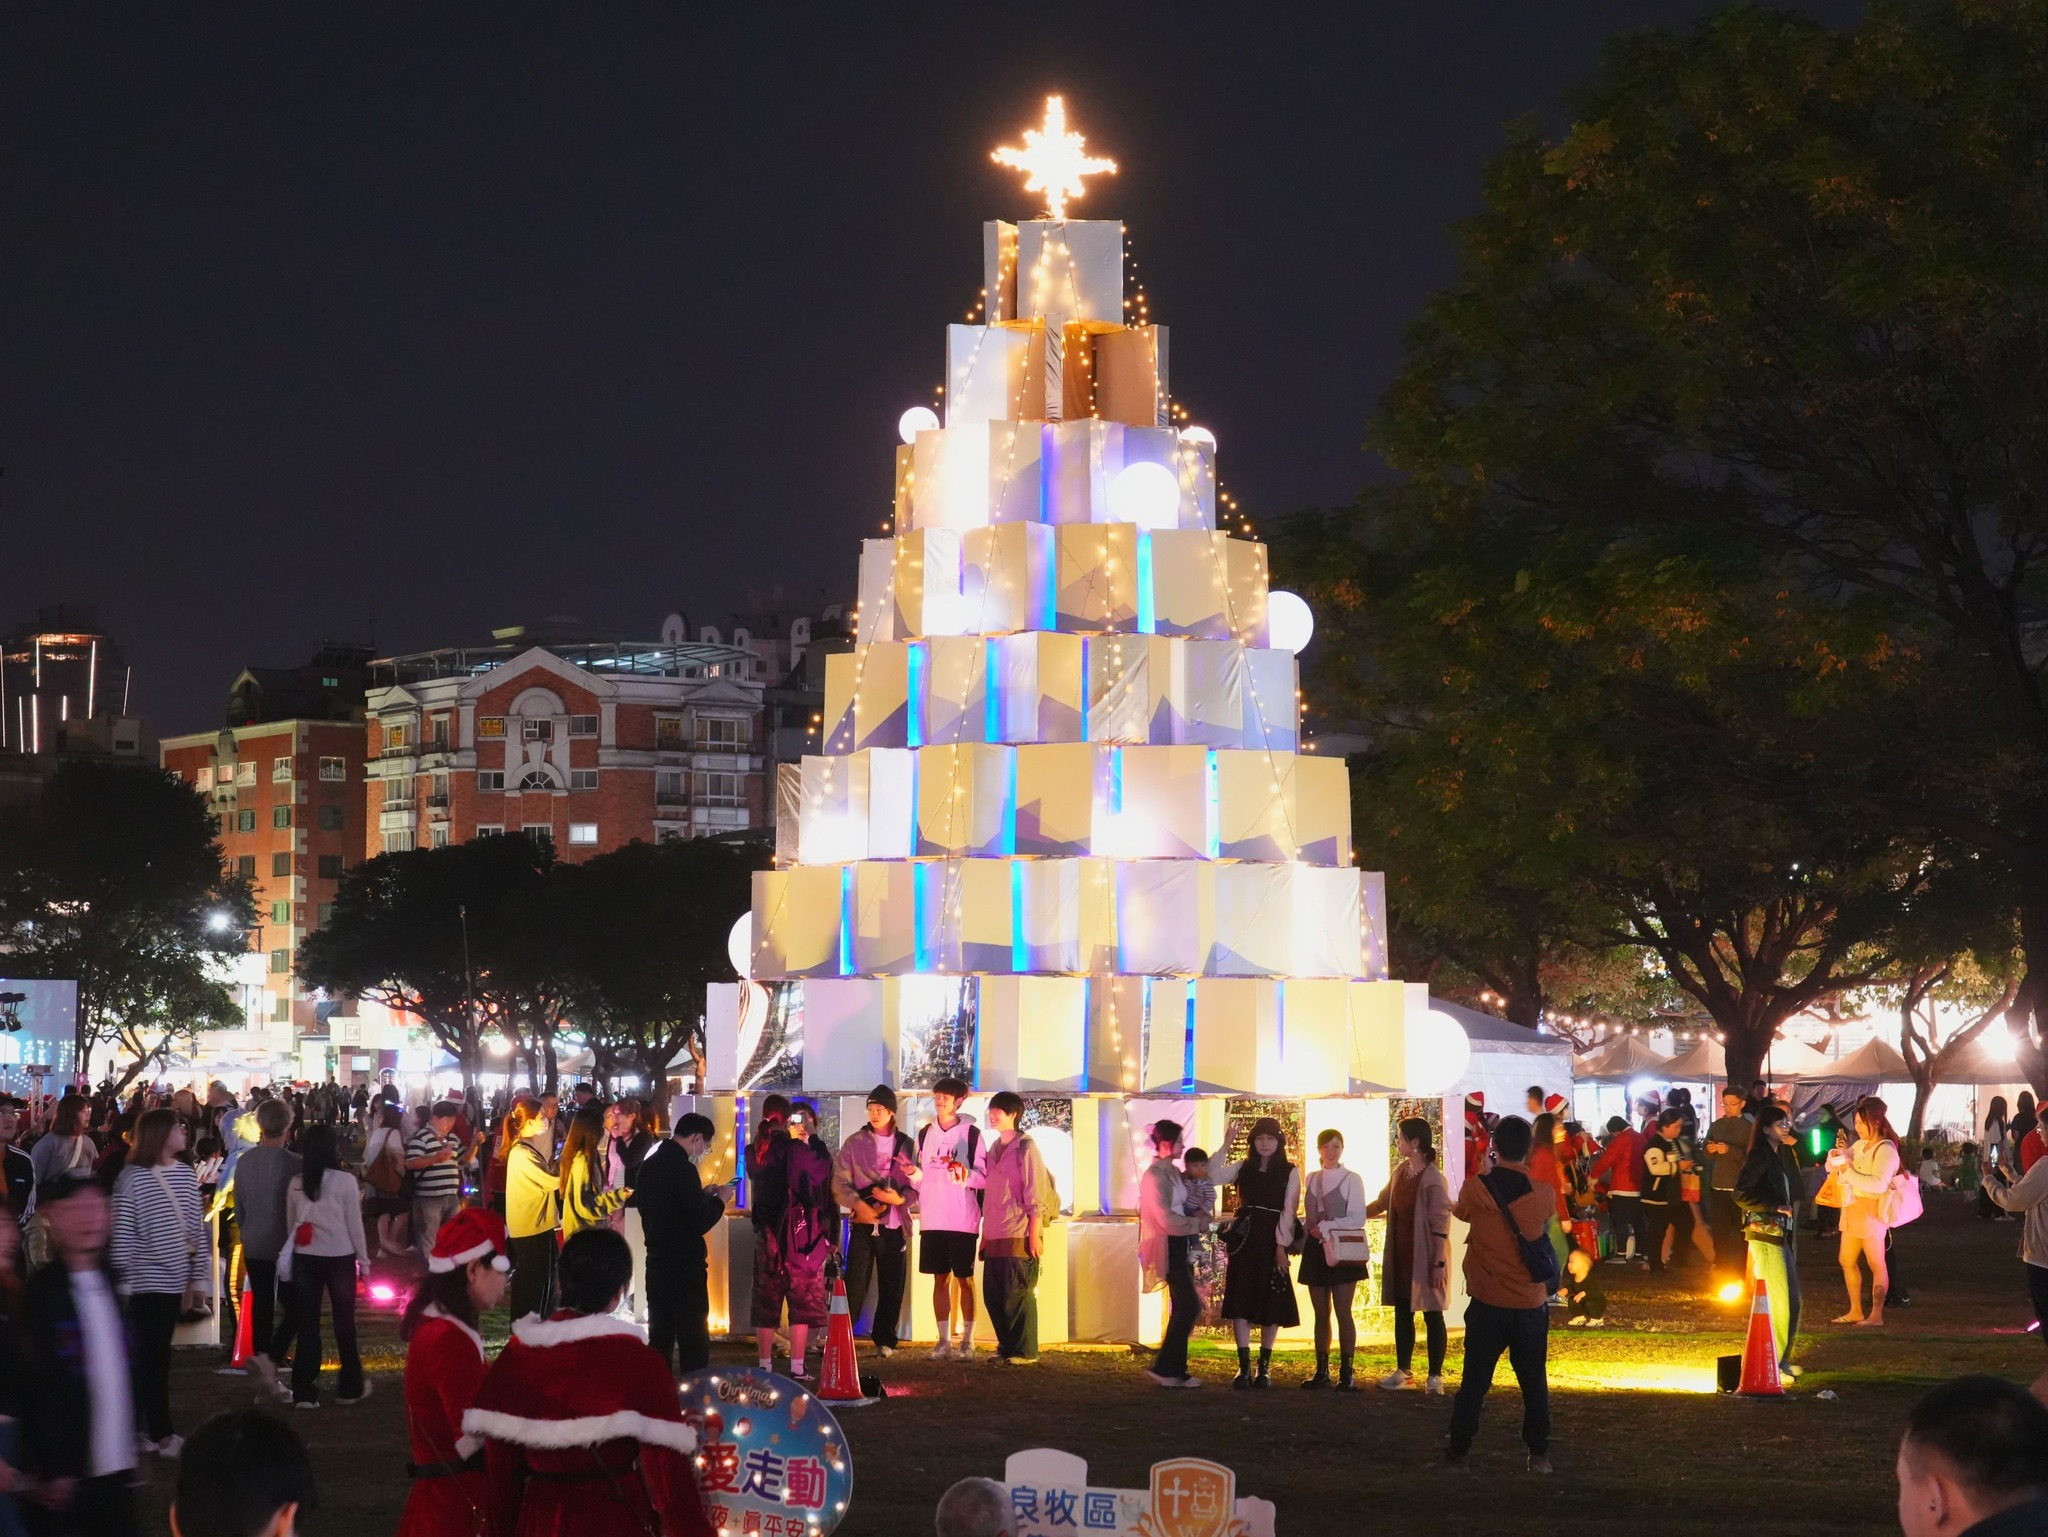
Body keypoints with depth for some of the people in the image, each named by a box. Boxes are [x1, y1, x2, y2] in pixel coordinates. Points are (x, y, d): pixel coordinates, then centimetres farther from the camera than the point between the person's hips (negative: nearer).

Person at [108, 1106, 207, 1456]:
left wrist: (198, 1277, 8)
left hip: (173, 1280, 6)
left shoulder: (185, 1174, 6)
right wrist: (122, 1283, -11)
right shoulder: (133, 1178, -12)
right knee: (153, 1358, -3)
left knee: (157, 1357, 11)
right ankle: (162, 1435, 0)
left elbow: (196, 1228, 10)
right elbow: (121, 1235, -11)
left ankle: (143, 1428, 17)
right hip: (146, 1281, -6)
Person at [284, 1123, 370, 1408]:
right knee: (344, 1323, 10)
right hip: (339, 1257, -2)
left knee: (307, 1324, 6)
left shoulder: (296, 1183, 0)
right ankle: (350, 1388, 18)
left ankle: (304, 1392, 6)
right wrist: (363, 1259, 6)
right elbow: (354, 1223, -4)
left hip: (304, 1258, 2)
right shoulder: (345, 1181, -9)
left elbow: (290, 1224, 7)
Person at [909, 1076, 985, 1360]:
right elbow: (921, 1180, 16)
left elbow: (984, 1178, -3)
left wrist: (966, 1174, -22)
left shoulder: (971, 1133, -1)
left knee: (964, 1279, 0)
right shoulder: (925, 1134, 12)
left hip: (962, 1219, -4)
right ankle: (944, 1341, 11)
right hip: (932, 1218, 4)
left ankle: (967, 1341, 6)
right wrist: (913, 1174, -5)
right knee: (940, 1279, 6)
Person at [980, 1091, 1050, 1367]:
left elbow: (1035, 1195, -9)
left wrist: (1035, 1234, -14)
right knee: (993, 1295, 7)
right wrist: (985, 1233, 14)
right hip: (995, 1237, 7)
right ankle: (1006, 1347, 17)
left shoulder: (1026, 1148, -5)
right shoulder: (994, 1149, 16)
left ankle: (1024, 1352, 3)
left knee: (1018, 1295, -4)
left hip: (1019, 1236, -7)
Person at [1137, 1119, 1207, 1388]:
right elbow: (1167, 1220, -20)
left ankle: (1175, 1371, 16)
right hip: (1168, 1247, -10)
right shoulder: (1155, 1176, -16)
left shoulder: (1172, 1172, 12)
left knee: (1184, 1308, 11)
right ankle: (1164, 1367, -8)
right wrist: (1197, 1224, -9)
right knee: (1189, 1306, -12)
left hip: (1180, 1246, 10)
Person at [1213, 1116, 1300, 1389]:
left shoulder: (1289, 1173, 1)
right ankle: (1244, 1366, -1)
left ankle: (1264, 1367, 13)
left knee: (1271, 1304, 2)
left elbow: (1288, 1211, -4)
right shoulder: (1242, 1168, 8)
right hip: (1244, 1241, 2)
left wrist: (1282, 1246, -11)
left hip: (1271, 1242, -2)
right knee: (1240, 1302, -3)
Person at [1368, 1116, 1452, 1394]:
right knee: (1402, 1313, 13)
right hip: (1401, 1255, 8)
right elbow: (1382, 1202, 22)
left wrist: (1439, 1264, -19)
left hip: (1425, 1256, -8)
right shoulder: (1401, 1171, 7)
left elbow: (1440, 1224, -18)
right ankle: (1403, 1371, 23)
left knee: (1432, 1316, 1)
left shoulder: (1433, 1179, -18)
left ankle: (1435, 1376, 7)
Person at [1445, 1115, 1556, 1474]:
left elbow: (1460, 1212, 12)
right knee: (1533, 1383, 10)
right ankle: (1538, 1454, 11)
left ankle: (1458, 1449, 13)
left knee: (1474, 1380, 8)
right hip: (1531, 1306, 1)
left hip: (1487, 1305, -1)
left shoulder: (1476, 1189, -10)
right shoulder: (1543, 1194, -7)